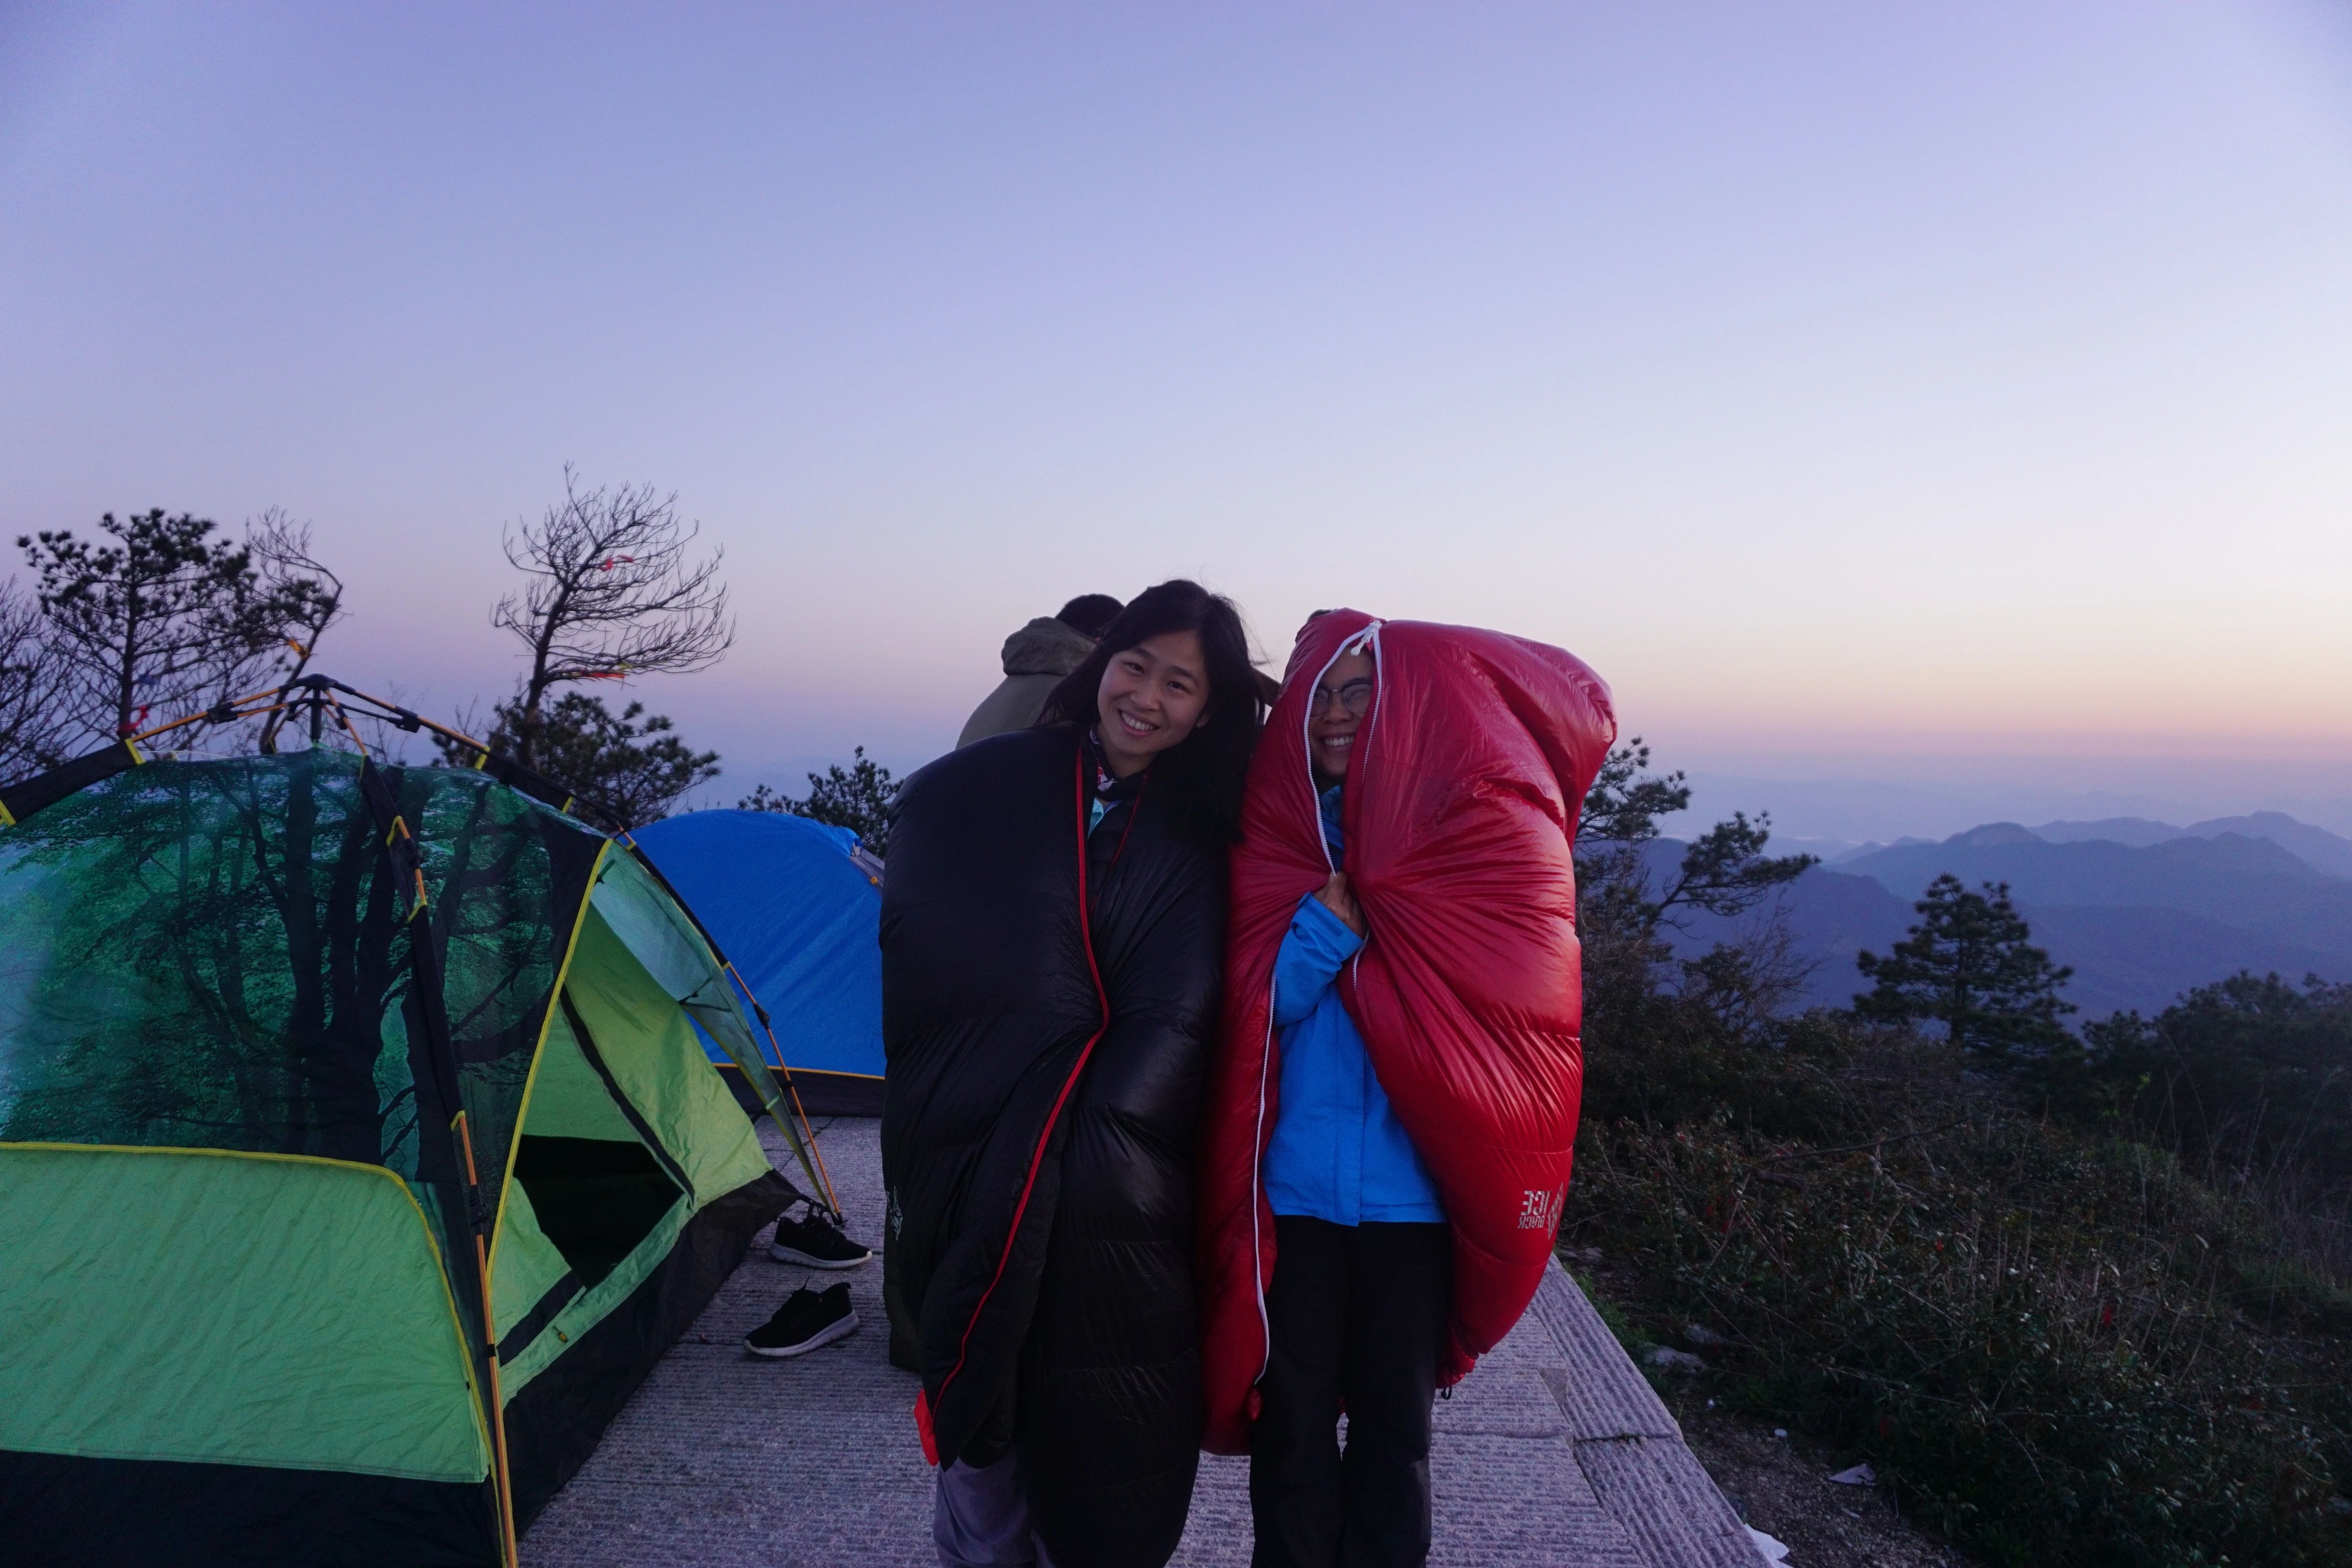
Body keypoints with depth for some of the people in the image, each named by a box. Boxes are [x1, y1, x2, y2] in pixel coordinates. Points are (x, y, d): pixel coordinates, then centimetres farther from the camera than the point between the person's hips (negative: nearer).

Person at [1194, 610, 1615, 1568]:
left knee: (1395, 1435, 14)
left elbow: (1495, 999, -5)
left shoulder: (1471, 835, 1)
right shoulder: (1270, 836, 1)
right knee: (1293, 1432, 10)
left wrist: (1365, 902, -12)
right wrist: (1339, 906, -19)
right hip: (1292, 1191, 0)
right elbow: (1257, 1004, -6)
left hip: (1415, 1193, 0)